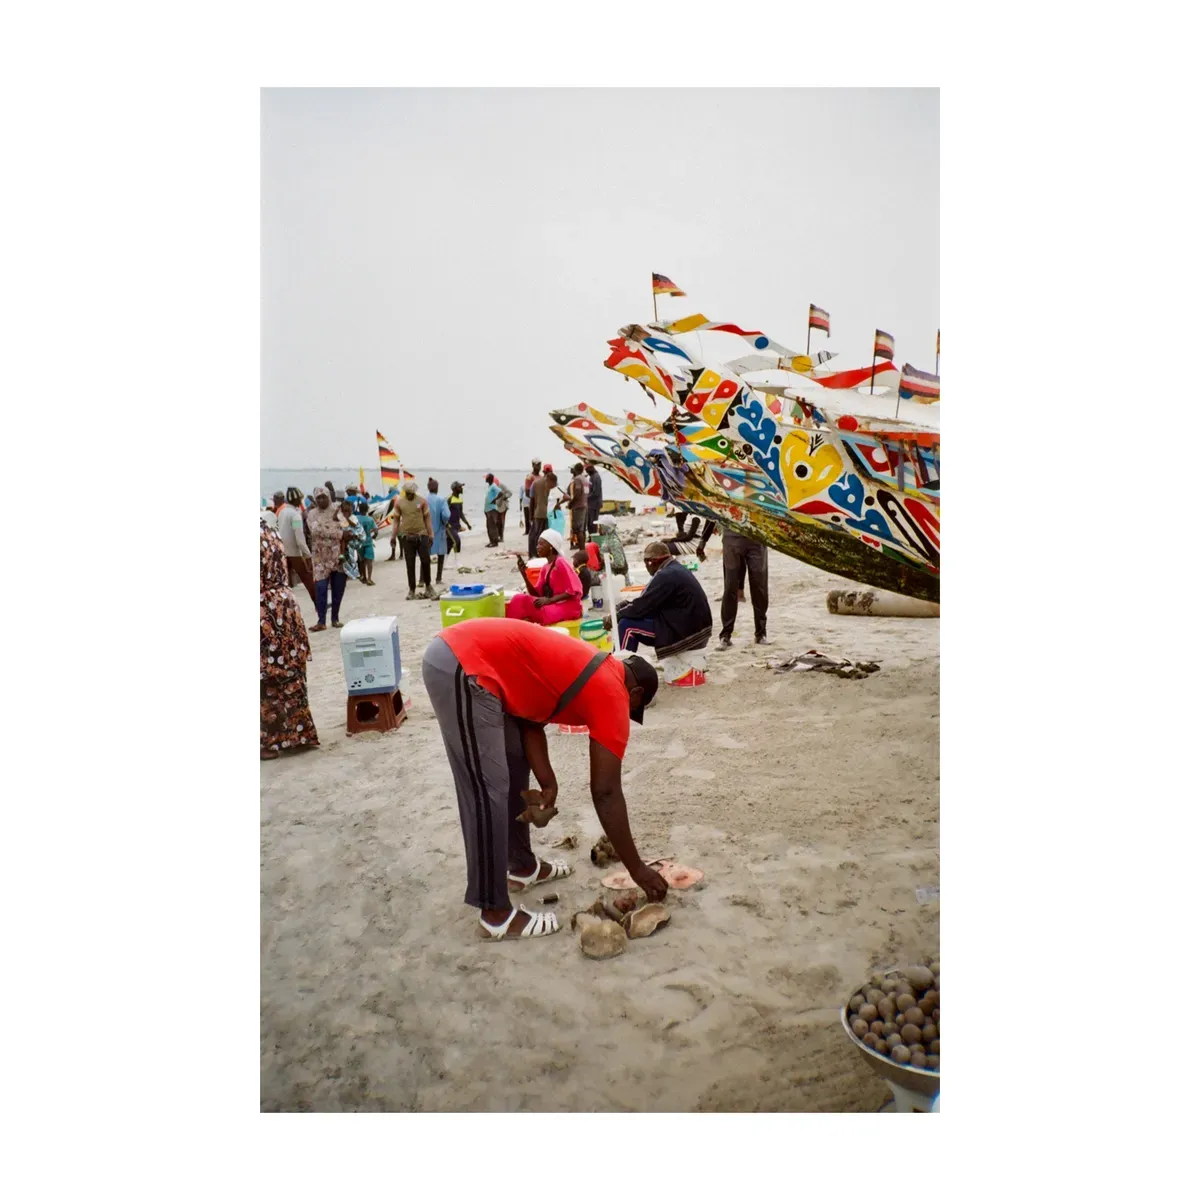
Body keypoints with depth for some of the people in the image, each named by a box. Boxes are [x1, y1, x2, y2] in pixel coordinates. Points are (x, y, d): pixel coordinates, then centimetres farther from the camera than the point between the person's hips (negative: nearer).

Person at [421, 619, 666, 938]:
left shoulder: (595, 671, 21)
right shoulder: (612, 695, -3)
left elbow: (531, 719, 19)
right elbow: (606, 793, -2)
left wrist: (548, 783, 9)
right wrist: (638, 869, 6)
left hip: (452, 653, 10)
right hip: (463, 668, -10)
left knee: (515, 767, 20)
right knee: (489, 792, -5)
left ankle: (522, 866, 34)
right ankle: (495, 914, 4)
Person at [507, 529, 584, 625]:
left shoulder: (561, 563, -12)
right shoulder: (545, 568, 13)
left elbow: (574, 591, -18)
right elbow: (536, 594, 9)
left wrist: (549, 600, -23)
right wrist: (524, 574, -2)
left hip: (569, 606, -8)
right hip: (552, 605, 8)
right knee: (519, 599, -8)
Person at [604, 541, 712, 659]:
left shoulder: (665, 576, -17)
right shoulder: (677, 569, 13)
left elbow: (640, 607, -16)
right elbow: (645, 601, 17)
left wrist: (615, 616, -1)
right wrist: (619, 607, 10)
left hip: (685, 632, -10)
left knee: (627, 625, -10)